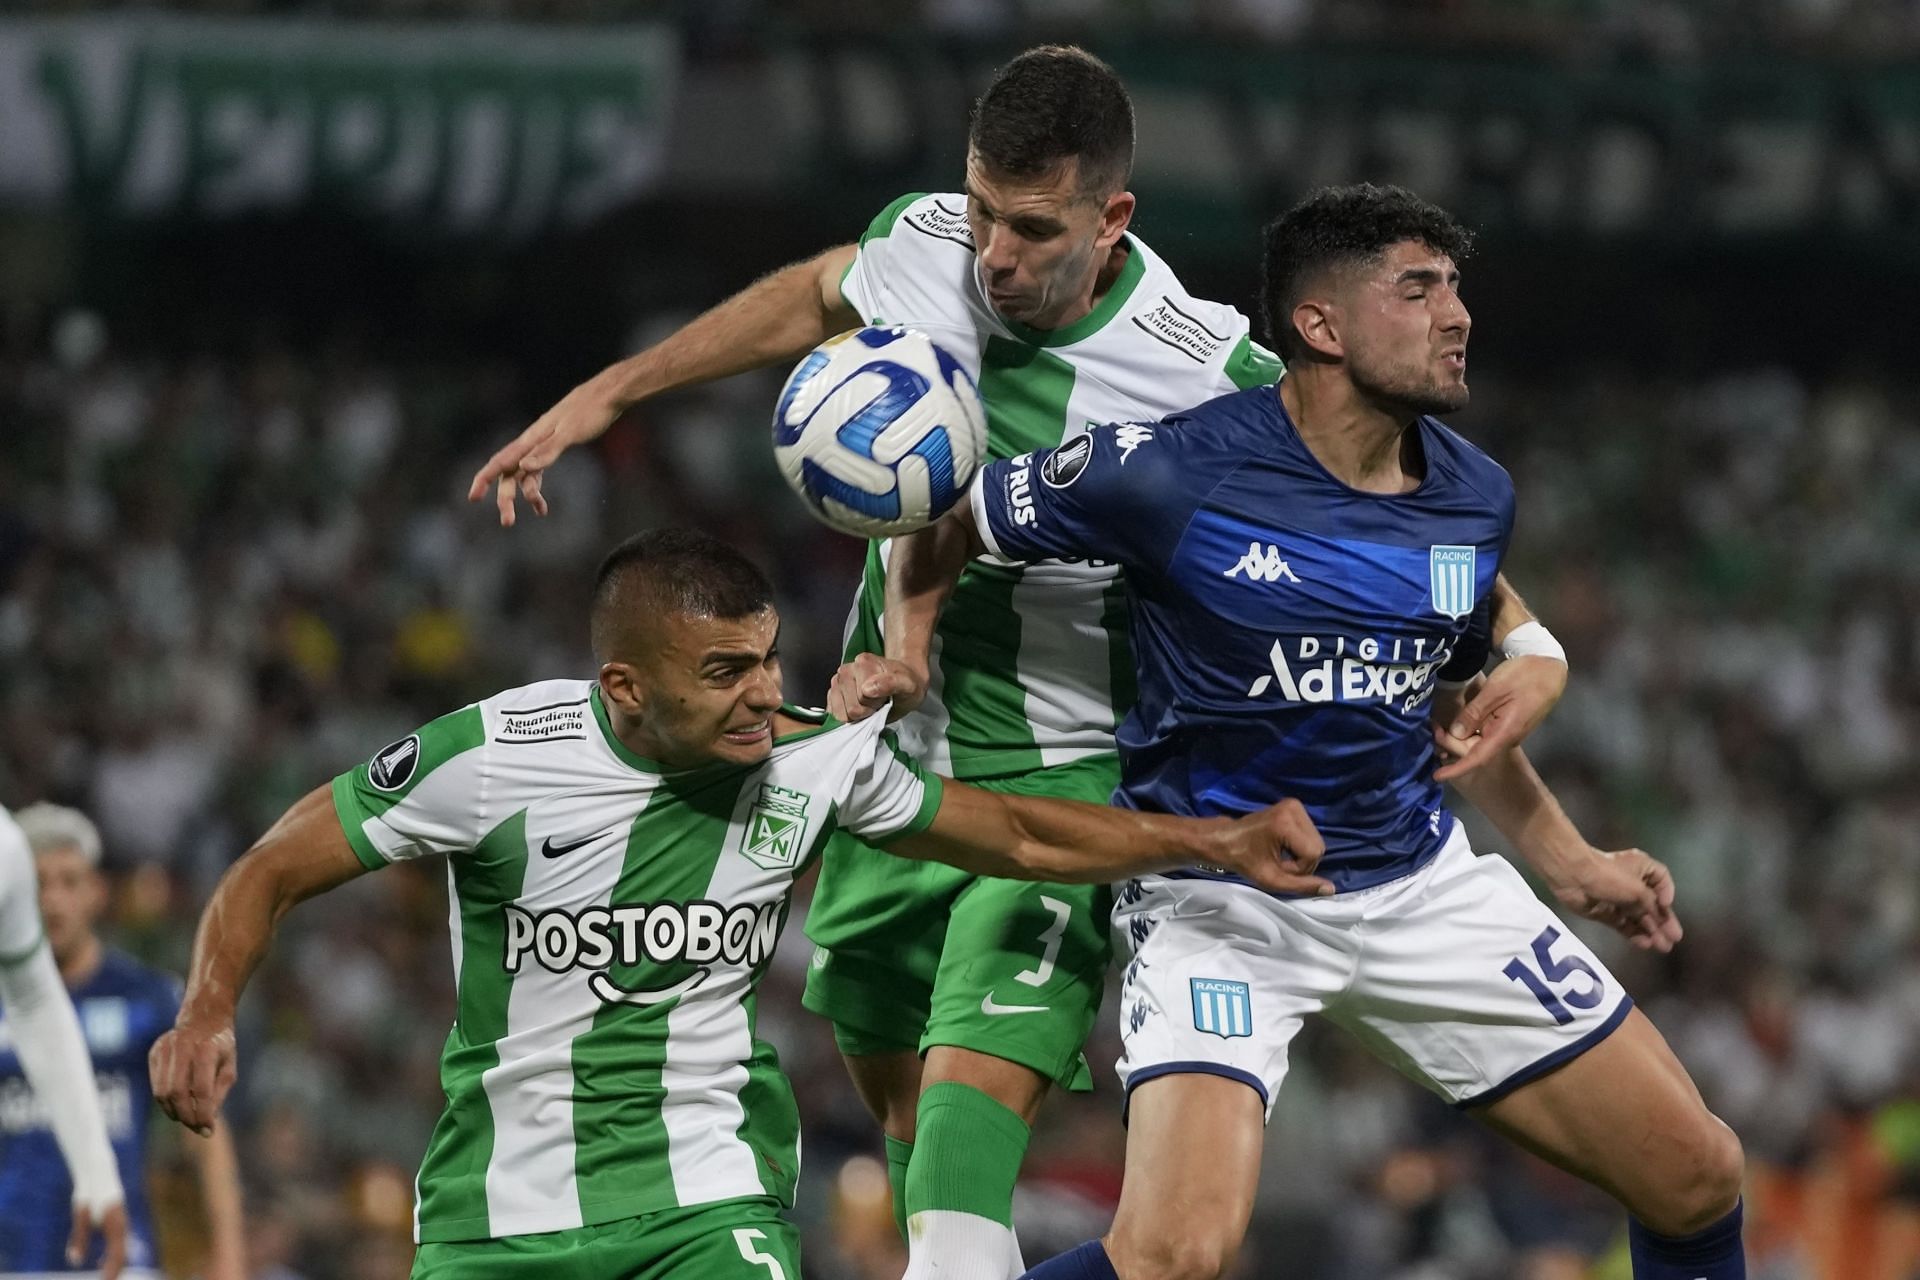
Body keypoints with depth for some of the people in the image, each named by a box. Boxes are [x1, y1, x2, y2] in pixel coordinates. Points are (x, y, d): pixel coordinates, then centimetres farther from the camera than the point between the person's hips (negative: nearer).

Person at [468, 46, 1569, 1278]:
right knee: (896, 1087, 16)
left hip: (1062, 782, -6)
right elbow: (818, 298, 15)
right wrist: (604, 394, 20)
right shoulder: (922, 244, -10)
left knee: (973, 1104, -22)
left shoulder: (1210, 375, -24)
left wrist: (1528, 643, -28)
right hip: (895, 756, 6)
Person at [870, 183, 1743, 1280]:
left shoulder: (1474, 498, 0)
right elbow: (951, 523, -2)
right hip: (1217, 894, -6)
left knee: (1699, 1177, 3)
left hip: (1422, 880, 6)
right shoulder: (1170, 474, -18)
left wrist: (1567, 859, 20)